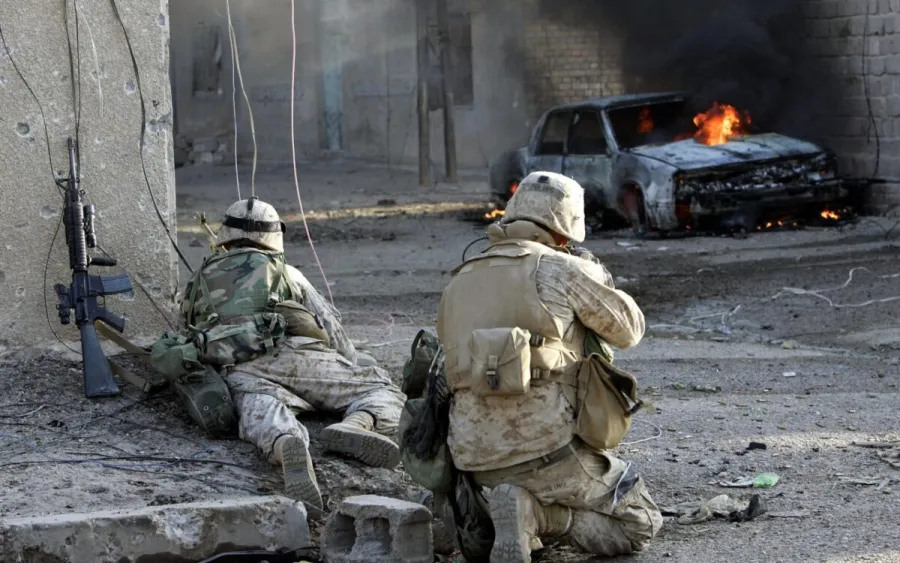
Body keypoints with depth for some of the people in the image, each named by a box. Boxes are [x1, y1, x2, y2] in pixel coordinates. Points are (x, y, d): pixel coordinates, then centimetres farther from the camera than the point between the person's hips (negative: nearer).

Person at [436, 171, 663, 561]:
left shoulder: (460, 282, 15)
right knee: (639, 524, 11)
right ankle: (534, 514, -11)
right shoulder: (560, 270, -4)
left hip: (477, 456, 7)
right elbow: (628, 329, 7)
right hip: (546, 447, -6)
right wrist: (598, 276, 26)